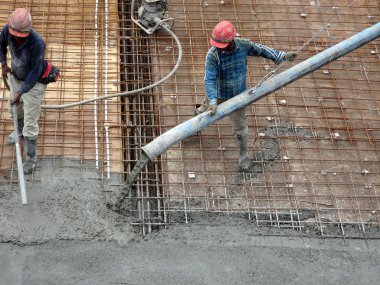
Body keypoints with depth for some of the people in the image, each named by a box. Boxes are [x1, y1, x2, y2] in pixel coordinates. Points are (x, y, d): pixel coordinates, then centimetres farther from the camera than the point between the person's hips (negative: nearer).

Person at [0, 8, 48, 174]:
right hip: (16, 77, 6)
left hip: (34, 82, -6)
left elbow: (36, 71, -29)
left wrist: (20, 92, -29)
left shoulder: (37, 43, -39)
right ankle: (19, 130, 61)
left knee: (30, 122, 0)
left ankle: (31, 158, 17)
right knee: (15, 107, 30)